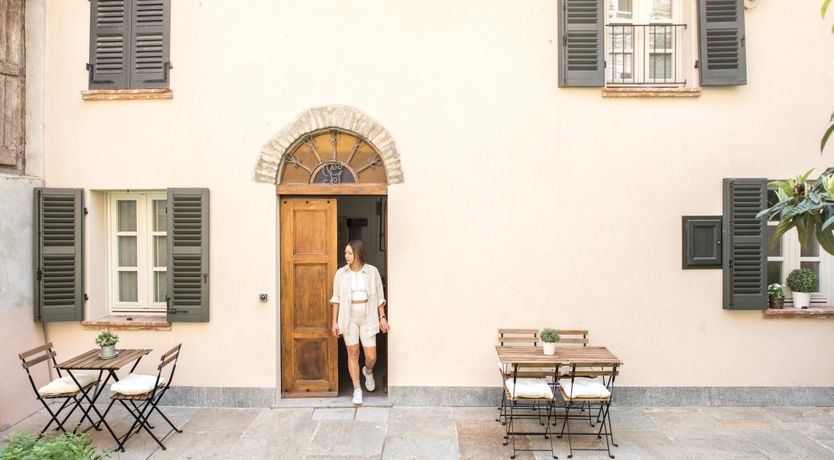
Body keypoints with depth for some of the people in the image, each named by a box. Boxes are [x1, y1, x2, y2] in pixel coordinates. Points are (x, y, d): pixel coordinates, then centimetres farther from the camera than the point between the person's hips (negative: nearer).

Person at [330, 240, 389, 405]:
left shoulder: (372, 271, -3)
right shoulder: (341, 273, -1)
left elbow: (379, 297, 3)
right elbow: (336, 299, 2)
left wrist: (382, 317, -1)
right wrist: (335, 322, -1)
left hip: (368, 318, 0)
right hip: (349, 318, 0)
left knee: (371, 356, 1)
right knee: (353, 354, 5)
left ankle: (368, 372, 37)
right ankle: (357, 389, 21)